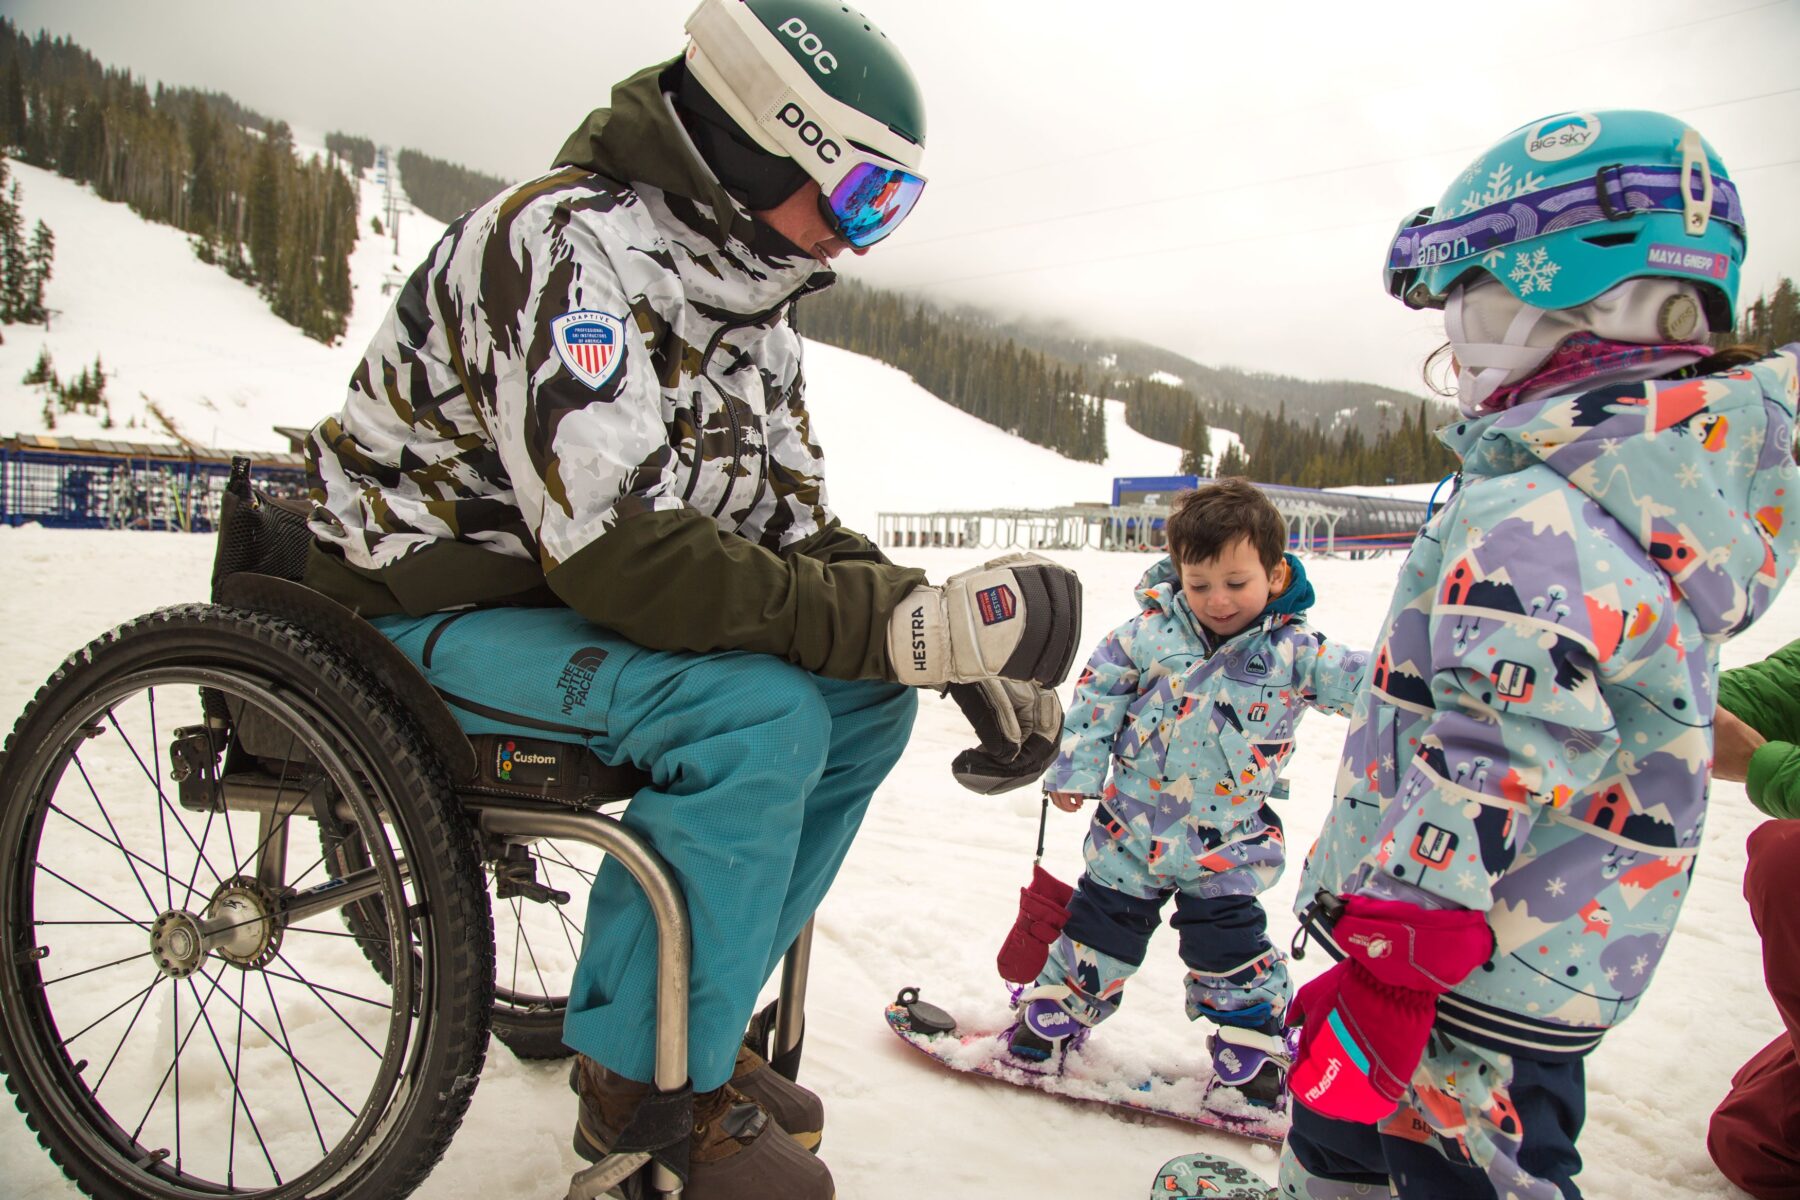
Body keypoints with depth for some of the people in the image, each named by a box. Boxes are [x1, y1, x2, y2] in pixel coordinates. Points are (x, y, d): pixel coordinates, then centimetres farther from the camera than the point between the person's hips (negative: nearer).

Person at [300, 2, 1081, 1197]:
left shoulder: (751, 300, 5)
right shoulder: (571, 245, -23)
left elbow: (798, 532, 1)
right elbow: (619, 556, -34)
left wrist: (968, 645, -14)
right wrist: (903, 626, -34)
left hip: (568, 604, 8)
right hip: (436, 612, -8)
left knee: (865, 701, -5)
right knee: (755, 714, -29)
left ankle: (693, 1015, 8)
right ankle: (649, 1082, -9)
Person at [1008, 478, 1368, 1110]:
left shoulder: (1293, 652, -10)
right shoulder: (1151, 631, -9)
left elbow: (1363, 680, -13)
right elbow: (1099, 690, -1)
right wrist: (1076, 767, -2)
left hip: (1228, 841, -1)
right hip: (1130, 828, 1)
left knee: (1229, 945, 5)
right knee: (1102, 923, 13)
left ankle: (1251, 1041, 28)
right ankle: (1057, 1011, 33)